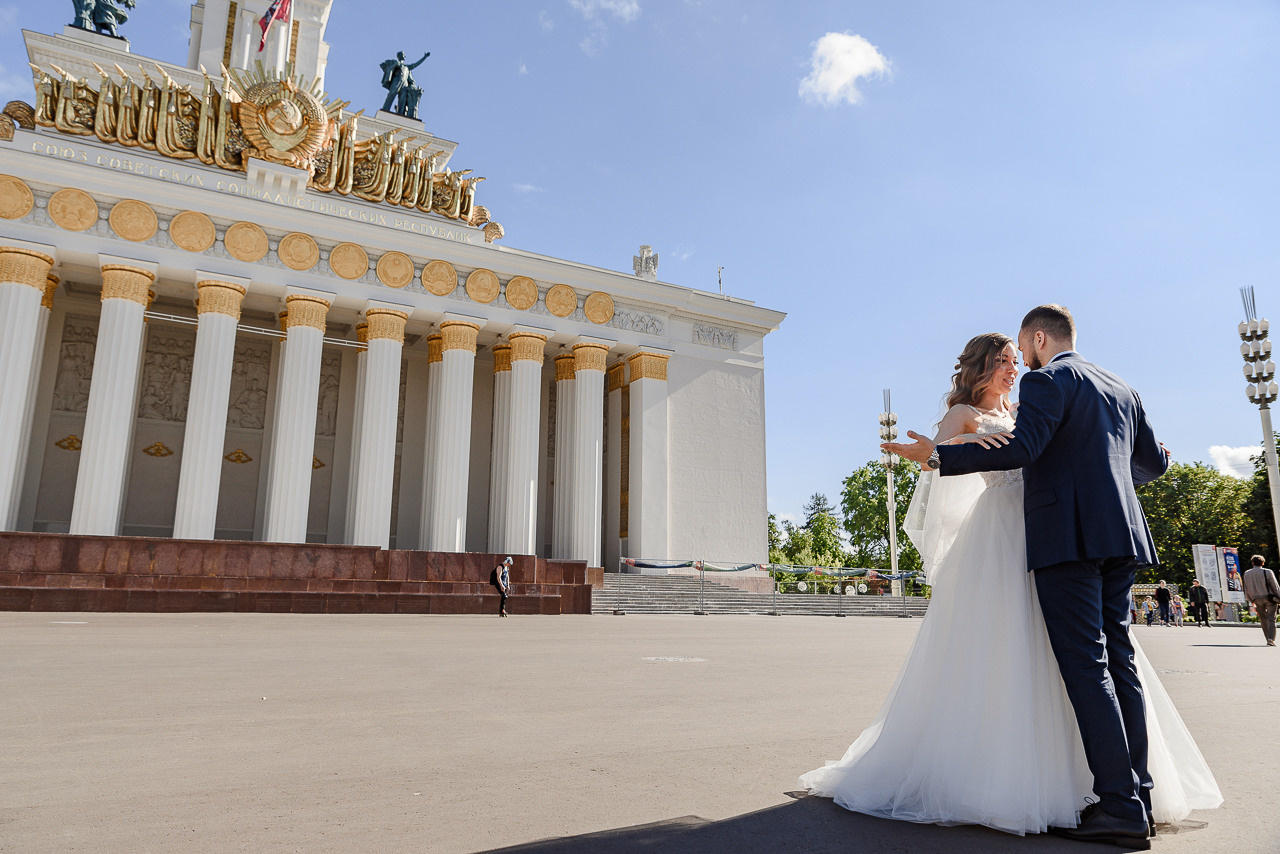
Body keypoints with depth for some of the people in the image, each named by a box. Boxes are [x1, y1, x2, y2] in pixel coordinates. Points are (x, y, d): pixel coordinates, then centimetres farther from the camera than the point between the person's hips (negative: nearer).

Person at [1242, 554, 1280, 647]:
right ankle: (1271, 639, -14)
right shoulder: (1268, 572, -6)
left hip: (1257, 600, 3)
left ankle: (1269, 639, 15)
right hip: (1269, 598, -2)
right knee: (1271, 619, -2)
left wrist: (1251, 600, 21)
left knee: (1263, 619, 13)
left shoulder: (1247, 574, 5)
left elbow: (1246, 589, 10)